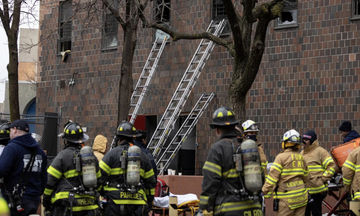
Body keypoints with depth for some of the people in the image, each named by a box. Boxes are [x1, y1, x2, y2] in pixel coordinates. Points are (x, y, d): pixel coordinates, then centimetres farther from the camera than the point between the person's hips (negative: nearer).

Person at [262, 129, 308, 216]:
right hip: (301, 197, 6)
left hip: (287, 198, -6)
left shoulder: (281, 157, -8)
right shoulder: (301, 158, 10)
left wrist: (265, 192, -5)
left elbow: (272, 176, -12)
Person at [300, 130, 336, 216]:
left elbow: (331, 166, -13)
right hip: (303, 190, 7)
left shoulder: (320, 151, -8)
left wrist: (323, 179, -14)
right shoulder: (302, 153, 15)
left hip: (316, 191, -7)